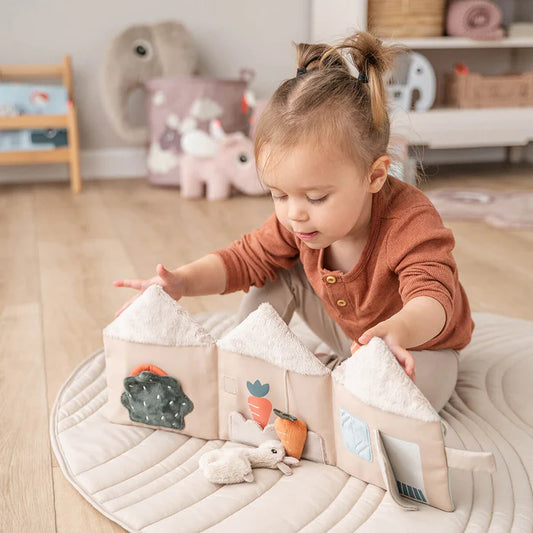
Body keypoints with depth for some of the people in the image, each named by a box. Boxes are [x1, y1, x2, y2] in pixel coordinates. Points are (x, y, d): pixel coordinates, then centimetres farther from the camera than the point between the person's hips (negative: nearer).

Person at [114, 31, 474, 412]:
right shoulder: (295, 220, -17)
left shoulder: (411, 222, -37)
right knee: (277, 272, -10)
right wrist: (182, 281, -28)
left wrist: (399, 330, -73)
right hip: (349, 334, 5)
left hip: (420, 347, -4)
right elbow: (246, 258, -10)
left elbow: (434, 298, -49)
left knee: (425, 384, -36)